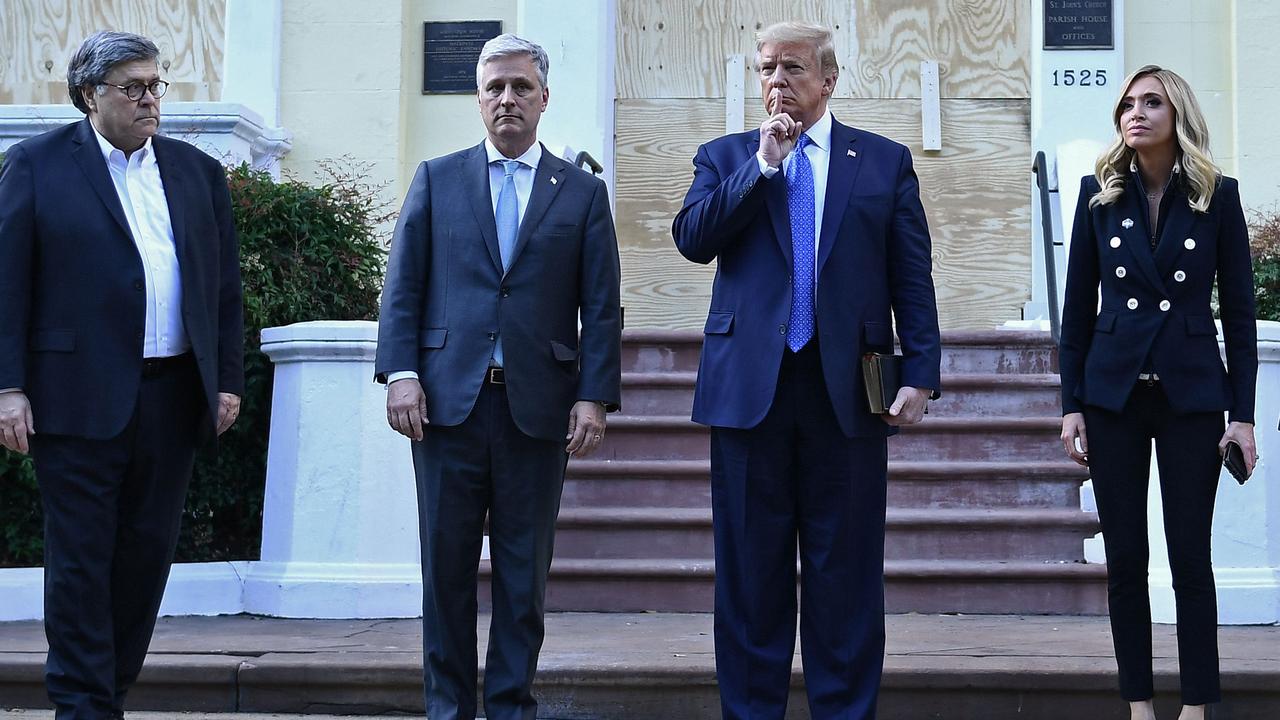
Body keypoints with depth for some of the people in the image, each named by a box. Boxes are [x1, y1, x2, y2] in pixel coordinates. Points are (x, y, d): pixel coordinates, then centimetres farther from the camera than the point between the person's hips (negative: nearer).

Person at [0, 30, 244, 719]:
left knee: (148, 552, 9)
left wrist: (228, 379, 8)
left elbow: (224, 286, 14)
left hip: (173, 397, 4)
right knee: (80, 557, 1)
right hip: (79, 396, -4)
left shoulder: (199, 171, 13)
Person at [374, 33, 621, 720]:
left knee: (525, 572, 6)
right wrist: (400, 372, -6)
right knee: (446, 566, 5)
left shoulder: (583, 192, 9)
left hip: (539, 406, 0)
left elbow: (601, 305, 5)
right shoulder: (437, 179, 11)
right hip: (448, 399, 0)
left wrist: (595, 396, -4)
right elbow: (403, 285, 6)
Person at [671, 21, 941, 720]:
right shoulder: (724, 157, 12)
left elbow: (912, 276, 6)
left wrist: (920, 373, -3)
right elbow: (692, 238, -5)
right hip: (749, 385, 1)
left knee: (847, 570, 4)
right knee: (750, 567, 6)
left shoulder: (885, 161, 10)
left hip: (848, 390, -1)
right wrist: (762, 164, -8)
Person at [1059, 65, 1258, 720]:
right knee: (1125, 557, 5)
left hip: (1191, 395, -1)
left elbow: (1238, 312, 1)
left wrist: (1243, 413, -3)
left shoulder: (1217, 196, 0)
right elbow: (1078, 306, 5)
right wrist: (1071, 404, 0)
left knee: (1190, 556, 1)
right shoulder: (1100, 193, 4)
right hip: (1113, 393, 2)